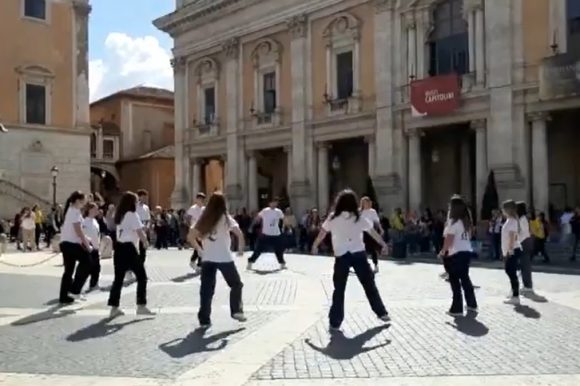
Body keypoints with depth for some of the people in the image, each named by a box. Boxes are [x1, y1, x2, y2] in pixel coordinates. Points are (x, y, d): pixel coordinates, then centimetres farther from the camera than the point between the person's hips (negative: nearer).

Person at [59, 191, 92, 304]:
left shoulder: (70, 210, 16)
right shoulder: (75, 211, -14)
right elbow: (78, 231, -16)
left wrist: (84, 240, 14)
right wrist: (87, 245, -9)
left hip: (65, 243, 10)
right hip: (71, 243, -10)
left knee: (68, 270, 12)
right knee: (87, 263, -1)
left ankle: (64, 296, 14)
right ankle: (74, 290, 0)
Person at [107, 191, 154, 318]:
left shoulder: (119, 215, 15)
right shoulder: (133, 215, -9)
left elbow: (127, 230, 10)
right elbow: (140, 232, -13)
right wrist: (145, 242, 4)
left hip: (119, 247, 8)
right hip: (129, 248, -8)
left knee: (118, 278, 10)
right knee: (141, 277, 3)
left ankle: (114, 307, 10)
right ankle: (141, 306, 2)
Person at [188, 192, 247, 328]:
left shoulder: (203, 219, 9)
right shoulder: (226, 218, -2)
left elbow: (190, 237, 7)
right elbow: (239, 233, -14)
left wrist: (200, 249, 14)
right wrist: (241, 248, -1)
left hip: (207, 259, 3)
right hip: (224, 258, -3)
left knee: (206, 290, 7)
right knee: (236, 284, 16)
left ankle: (204, 319, 8)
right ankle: (236, 311, 13)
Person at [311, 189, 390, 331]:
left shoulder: (333, 218, 2)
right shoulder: (359, 218, 3)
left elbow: (322, 233, 10)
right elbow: (373, 232, 9)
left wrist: (315, 246, 25)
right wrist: (383, 244, 22)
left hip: (341, 256, -1)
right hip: (359, 254, 1)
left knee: (339, 289, 5)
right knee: (369, 285, 15)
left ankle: (335, 322, 5)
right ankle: (382, 313, 26)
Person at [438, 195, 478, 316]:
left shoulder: (453, 221, -12)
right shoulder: (466, 220, 11)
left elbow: (449, 240, -15)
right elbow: (468, 237, 13)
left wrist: (442, 251, -2)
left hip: (456, 254, -8)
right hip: (467, 252, 8)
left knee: (455, 280, -1)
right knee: (465, 278, 20)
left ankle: (457, 309, -1)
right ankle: (472, 304, 30)